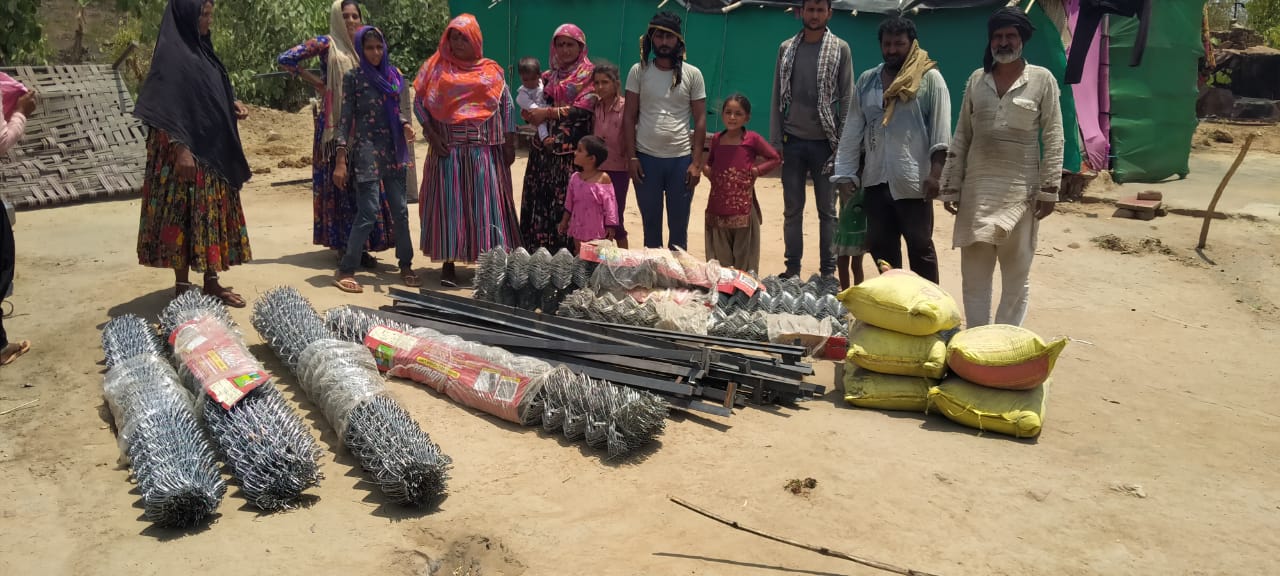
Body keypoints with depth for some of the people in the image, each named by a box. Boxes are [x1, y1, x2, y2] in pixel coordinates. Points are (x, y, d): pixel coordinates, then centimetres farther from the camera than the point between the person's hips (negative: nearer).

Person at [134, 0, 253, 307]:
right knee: (185, 216, -2)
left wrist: (234, 104, 3)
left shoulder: (201, 48, 12)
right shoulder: (171, 52, -14)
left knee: (212, 213, 12)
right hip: (187, 150, -9)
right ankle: (183, 287, 8)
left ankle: (211, 282, 21)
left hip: (213, 149, 9)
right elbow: (166, 108, -19)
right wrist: (181, 150, -23)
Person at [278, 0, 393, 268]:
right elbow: (285, 59, -6)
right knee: (341, 183, -5)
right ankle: (345, 246, -1)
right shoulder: (326, 44, -3)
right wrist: (315, 81, -4)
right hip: (335, 123, -6)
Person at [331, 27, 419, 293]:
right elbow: (345, 119, -6)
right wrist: (341, 161, -11)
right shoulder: (354, 77, -3)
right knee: (369, 213, -9)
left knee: (400, 210, 7)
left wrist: (405, 124, -3)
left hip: (392, 151, 5)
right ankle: (345, 271, 1)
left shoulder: (392, 75, 11)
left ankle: (405, 265, 20)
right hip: (366, 151, -5)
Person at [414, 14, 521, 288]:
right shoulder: (436, 68, 6)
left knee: (486, 204, 1)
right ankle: (448, 264, 5)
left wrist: (509, 142, 2)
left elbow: (507, 106, 10)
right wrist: (431, 134, -8)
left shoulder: (491, 71, 8)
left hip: (485, 149, 1)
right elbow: (419, 103, 5)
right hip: (448, 148, -1)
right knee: (448, 203, 0)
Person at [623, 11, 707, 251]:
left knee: (679, 225, 7)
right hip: (646, 158, 1)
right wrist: (631, 157, -5)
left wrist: (696, 162, -6)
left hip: (681, 159, 0)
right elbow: (629, 117, 2)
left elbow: (700, 120, 1)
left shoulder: (692, 74, 1)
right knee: (650, 222, 10)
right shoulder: (638, 71, 2)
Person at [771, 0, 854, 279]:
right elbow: (777, 98, 7)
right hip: (793, 141, 2)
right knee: (792, 209, 6)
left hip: (825, 142, -2)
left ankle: (828, 271, 10)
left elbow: (848, 99, -2)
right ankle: (792, 268, 14)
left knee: (827, 210, 3)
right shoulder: (786, 48, 7)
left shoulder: (840, 49, 1)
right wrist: (775, 140, 1)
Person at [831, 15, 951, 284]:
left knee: (920, 246, 3)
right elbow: (852, 130, 10)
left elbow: (941, 130, -7)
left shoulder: (930, 78, -3)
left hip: (912, 182, -5)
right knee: (880, 245, 11)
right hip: (875, 181, 5)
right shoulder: (867, 80, 11)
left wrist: (935, 173, -15)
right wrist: (846, 174, 6)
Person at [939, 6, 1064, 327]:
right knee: (974, 273, 6)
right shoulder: (976, 79, 10)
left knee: (1017, 275, 6)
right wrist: (951, 187, 6)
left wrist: (1048, 190, -9)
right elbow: (961, 137, 10)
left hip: (1020, 190, -3)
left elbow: (1053, 139, -2)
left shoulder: (1042, 80, 0)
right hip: (977, 188, 3)